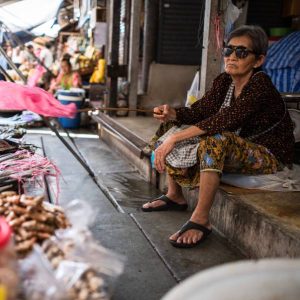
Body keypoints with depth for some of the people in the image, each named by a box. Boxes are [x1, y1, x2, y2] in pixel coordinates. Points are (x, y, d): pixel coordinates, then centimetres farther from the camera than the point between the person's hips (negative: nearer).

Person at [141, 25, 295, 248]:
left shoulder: (260, 84, -22)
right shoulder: (224, 81, 1)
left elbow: (225, 120, -34)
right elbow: (199, 111, -4)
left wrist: (174, 138, -36)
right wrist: (173, 114, -26)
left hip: (270, 156, -8)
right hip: (236, 150, 8)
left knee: (216, 140, -38)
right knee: (172, 128, 5)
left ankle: (201, 219, -30)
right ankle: (175, 196, 14)